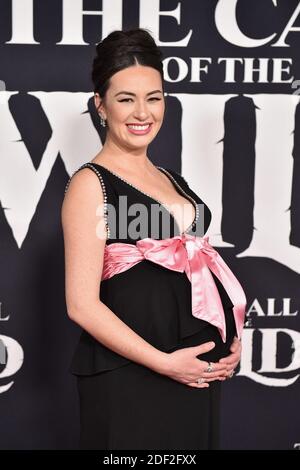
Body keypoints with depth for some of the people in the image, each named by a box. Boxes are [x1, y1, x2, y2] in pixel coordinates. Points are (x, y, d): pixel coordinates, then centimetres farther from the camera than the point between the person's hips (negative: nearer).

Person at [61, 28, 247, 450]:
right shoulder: (90, 183, -8)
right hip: (129, 376, -7)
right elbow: (81, 303, -14)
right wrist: (163, 362, -16)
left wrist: (231, 340, 4)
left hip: (198, 371, 7)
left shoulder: (171, 178, 12)